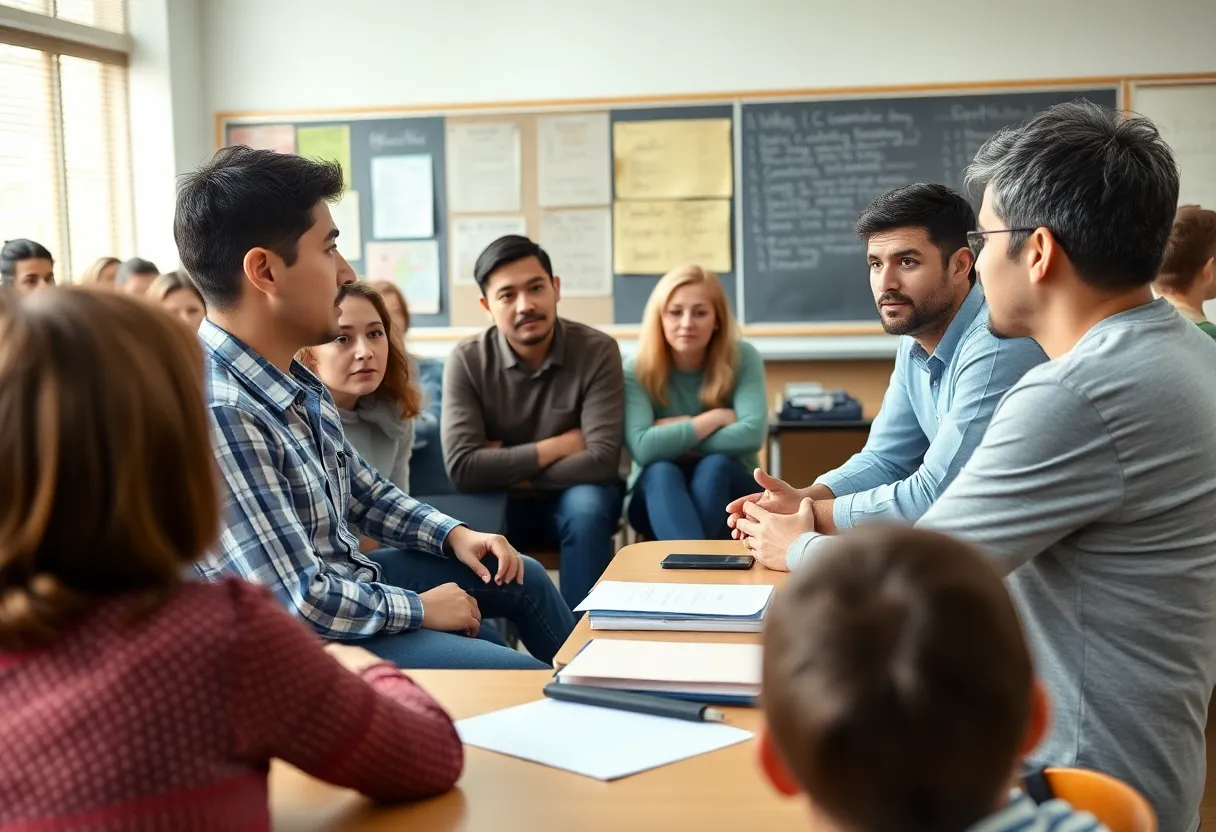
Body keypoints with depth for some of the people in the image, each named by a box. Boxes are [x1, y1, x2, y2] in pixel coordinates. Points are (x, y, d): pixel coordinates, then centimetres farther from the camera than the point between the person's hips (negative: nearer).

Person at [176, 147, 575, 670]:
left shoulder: (295, 377, -1)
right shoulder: (216, 412, -32)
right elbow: (301, 604, -30)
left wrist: (454, 534, 4)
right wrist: (420, 608, -15)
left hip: (347, 577, 10)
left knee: (522, 578, 19)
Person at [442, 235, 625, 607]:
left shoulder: (597, 351, -16)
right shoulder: (467, 361, -14)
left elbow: (603, 460, -25)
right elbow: (462, 468, -24)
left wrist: (506, 470, -19)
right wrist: (556, 447, -20)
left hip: (575, 496, 0)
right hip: (499, 504, 1)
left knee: (586, 508, -33)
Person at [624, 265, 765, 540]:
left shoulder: (743, 358, -9)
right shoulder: (636, 370, -12)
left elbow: (752, 433, -24)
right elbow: (643, 448, -28)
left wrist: (672, 439, -21)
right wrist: (717, 417, -21)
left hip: (726, 492, 0)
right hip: (659, 496, 0)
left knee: (714, 465, -34)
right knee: (661, 471, -35)